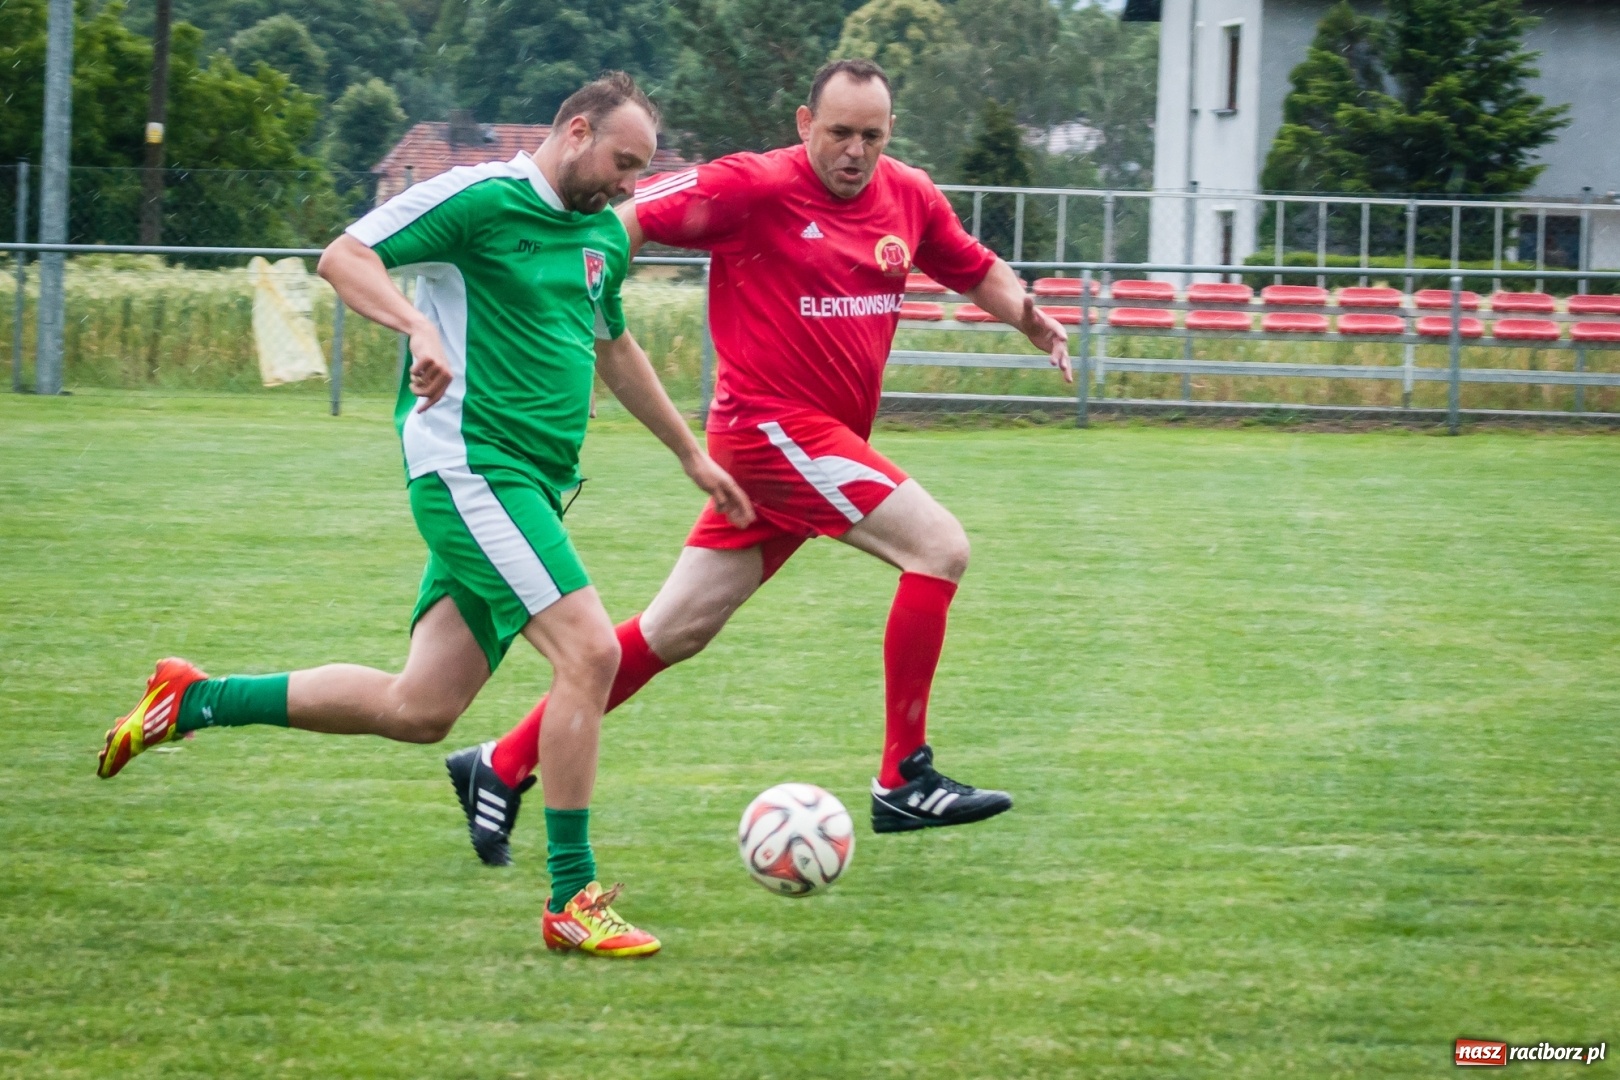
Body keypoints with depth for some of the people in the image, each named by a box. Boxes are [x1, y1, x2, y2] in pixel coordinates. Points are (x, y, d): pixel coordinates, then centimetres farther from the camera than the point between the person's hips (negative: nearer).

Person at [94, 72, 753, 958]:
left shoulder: (606, 236, 16)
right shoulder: (482, 197, -9)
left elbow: (613, 347, 33)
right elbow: (343, 257, -13)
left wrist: (692, 455, 37)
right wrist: (420, 325, -30)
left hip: (528, 485, 9)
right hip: (469, 465, -9)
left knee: (419, 710, 7)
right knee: (590, 650, -19)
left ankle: (194, 701, 21)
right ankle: (572, 901, -11)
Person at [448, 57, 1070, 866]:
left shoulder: (909, 199, 9)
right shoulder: (755, 187, -12)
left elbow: (977, 270, 23)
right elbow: (627, 219, -13)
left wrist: (1026, 313, 4)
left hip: (826, 442, 7)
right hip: (774, 426, -7)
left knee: (674, 632, 9)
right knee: (939, 547, -15)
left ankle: (506, 764, 18)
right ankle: (904, 781, -10)